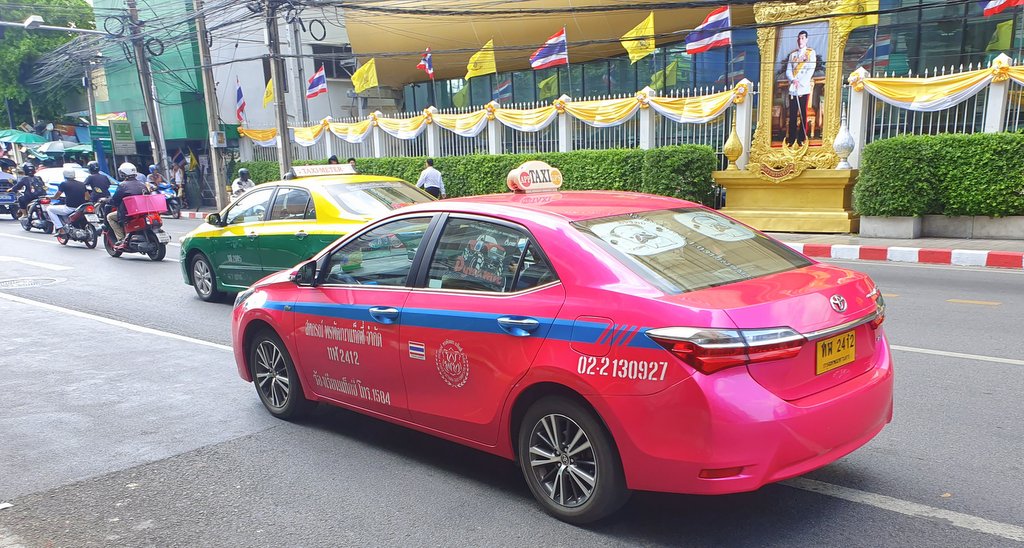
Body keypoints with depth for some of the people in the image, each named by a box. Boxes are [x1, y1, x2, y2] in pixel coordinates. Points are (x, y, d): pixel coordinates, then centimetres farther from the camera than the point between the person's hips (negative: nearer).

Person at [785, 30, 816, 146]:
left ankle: (802, 138, 4)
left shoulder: (811, 53, 4)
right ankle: (791, 138, 9)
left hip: (804, 88, -3)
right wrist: (793, 80, -12)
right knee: (792, 114, 3)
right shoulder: (792, 54, 14)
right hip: (792, 89, 3)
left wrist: (800, 82, -14)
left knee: (803, 114, 0)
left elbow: (810, 70, -5)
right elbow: (788, 70, 8)